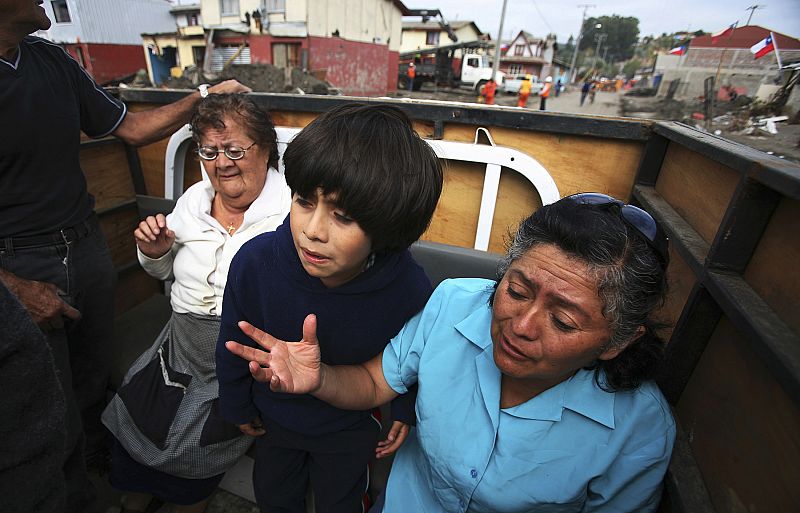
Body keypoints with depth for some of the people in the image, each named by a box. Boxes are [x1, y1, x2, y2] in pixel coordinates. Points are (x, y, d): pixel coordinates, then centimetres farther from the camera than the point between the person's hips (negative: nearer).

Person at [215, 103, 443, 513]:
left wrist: (406, 411, 2)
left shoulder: (409, 288, -36)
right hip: (274, 416, 2)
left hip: (350, 429, -1)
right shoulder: (255, 261, -34)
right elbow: (233, 344, -12)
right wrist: (236, 405, 3)